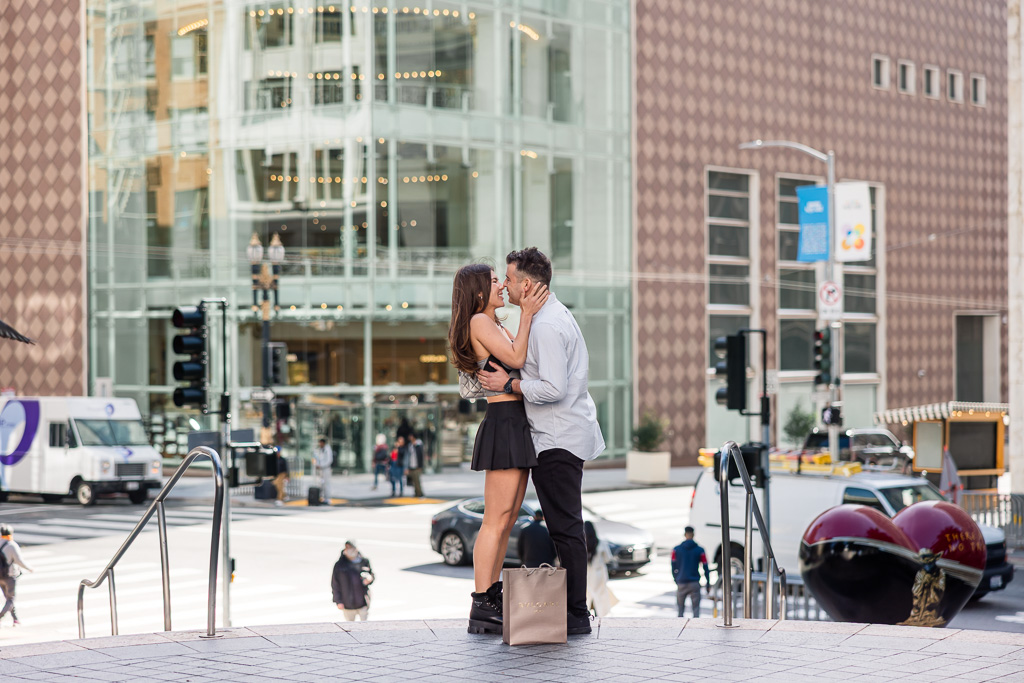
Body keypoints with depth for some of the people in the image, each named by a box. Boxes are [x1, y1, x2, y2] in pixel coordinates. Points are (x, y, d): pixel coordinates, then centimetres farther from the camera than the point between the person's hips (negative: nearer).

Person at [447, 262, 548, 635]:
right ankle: (480, 610, -9)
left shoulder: (496, 325, 21)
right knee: (496, 521, -10)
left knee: (506, 520, 11)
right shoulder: (479, 321, -8)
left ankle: (493, 601, 16)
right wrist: (526, 314, -10)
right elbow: (515, 357, -15)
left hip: (517, 426, 10)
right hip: (503, 424, -10)